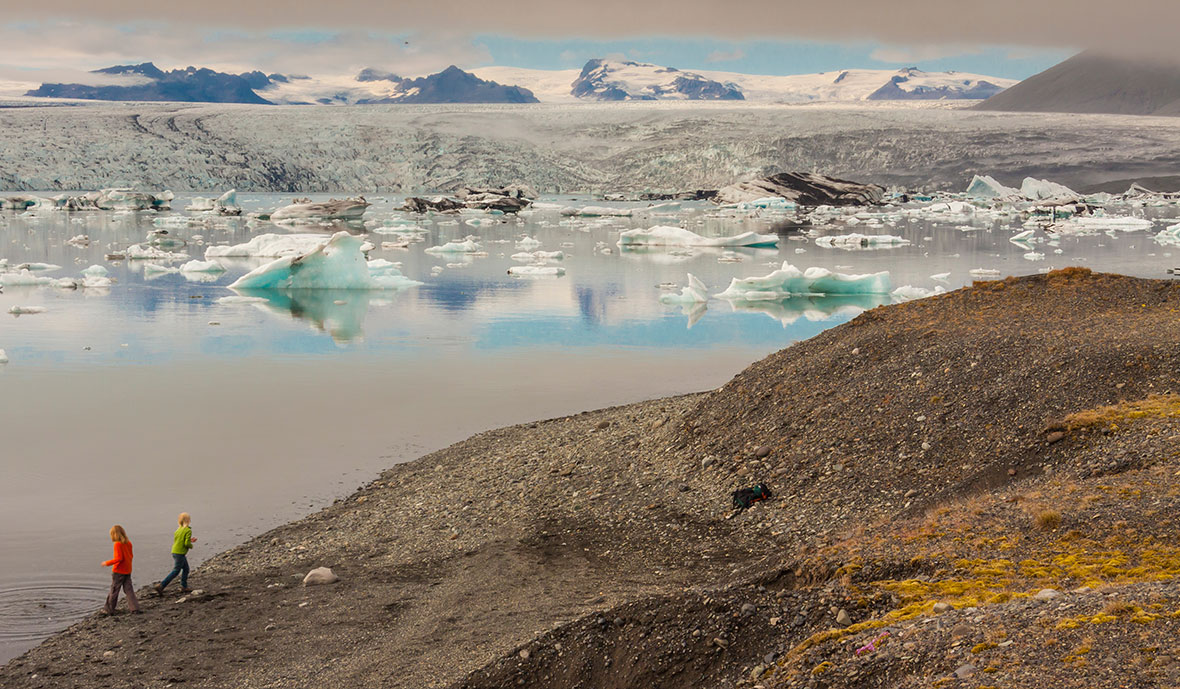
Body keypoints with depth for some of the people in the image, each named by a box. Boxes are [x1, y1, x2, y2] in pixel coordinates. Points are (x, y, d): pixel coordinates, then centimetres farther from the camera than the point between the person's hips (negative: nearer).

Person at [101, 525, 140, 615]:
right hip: (128, 571, 7)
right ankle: (134, 608, 1)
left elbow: (119, 558, -22)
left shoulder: (118, 544, -17)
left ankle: (109, 610, 14)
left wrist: (107, 563, -13)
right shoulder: (128, 543, 5)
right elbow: (131, 555, 12)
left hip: (118, 571, -7)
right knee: (129, 590, 8)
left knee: (114, 590, 5)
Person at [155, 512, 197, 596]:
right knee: (175, 571, -6)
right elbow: (187, 543, -21)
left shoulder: (178, 530, 11)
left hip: (174, 551, 8)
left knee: (186, 569, 19)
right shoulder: (188, 531, -13)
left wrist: (190, 541, 19)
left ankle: (184, 587, 19)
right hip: (180, 553, -8)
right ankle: (161, 586, -13)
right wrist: (191, 546, 2)